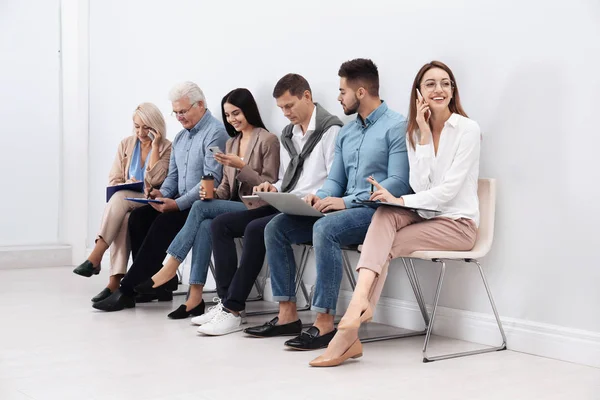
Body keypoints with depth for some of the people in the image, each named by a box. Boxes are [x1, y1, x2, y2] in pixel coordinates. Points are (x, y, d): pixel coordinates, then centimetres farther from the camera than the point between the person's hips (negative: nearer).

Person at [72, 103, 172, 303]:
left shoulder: (166, 147, 2)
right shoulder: (126, 144, 13)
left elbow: (156, 180, -12)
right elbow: (114, 180, 10)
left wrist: (154, 146, -10)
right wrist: (129, 185, -12)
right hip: (126, 204, 3)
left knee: (120, 197, -36)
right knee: (123, 219, -36)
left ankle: (95, 257, -41)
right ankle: (115, 281, -44)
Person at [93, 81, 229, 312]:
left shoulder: (215, 133, -10)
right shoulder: (180, 137, 18)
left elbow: (211, 180, -20)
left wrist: (178, 203, -26)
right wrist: (163, 194, -3)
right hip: (180, 203, 9)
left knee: (164, 222, -28)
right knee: (138, 217, -11)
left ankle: (128, 291, -22)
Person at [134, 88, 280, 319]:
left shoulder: (268, 140, -4)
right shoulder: (231, 143, 19)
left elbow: (270, 186, -7)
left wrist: (241, 166, -18)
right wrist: (214, 193, -4)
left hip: (256, 208, -6)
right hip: (232, 206, 6)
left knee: (201, 207, -26)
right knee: (205, 226, -28)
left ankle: (171, 267, -19)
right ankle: (195, 298, -31)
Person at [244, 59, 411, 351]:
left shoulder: (396, 127, -7)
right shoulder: (346, 132, 19)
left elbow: (399, 183, -17)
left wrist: (347, 201, -21)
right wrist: (321, 196, -6)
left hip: (377, 212, -8)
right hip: (345, 210, 9)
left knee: (325, 228, -36)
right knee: (276, 227, -5)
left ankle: (324, 323, -30)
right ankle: (287, 313, -5)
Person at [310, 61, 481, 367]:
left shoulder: (467, 129, -7)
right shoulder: (414, 133, 9)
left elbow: (450, 188, -16)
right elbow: (420, 186, -5)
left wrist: (400, 200, -22)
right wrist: (424, 136, -10)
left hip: (458, 224, -4)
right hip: (427, 217, 4)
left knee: (385, 245, -24)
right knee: (385, 215, -29)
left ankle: (349, 333, -27)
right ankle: (360, 302, -45)